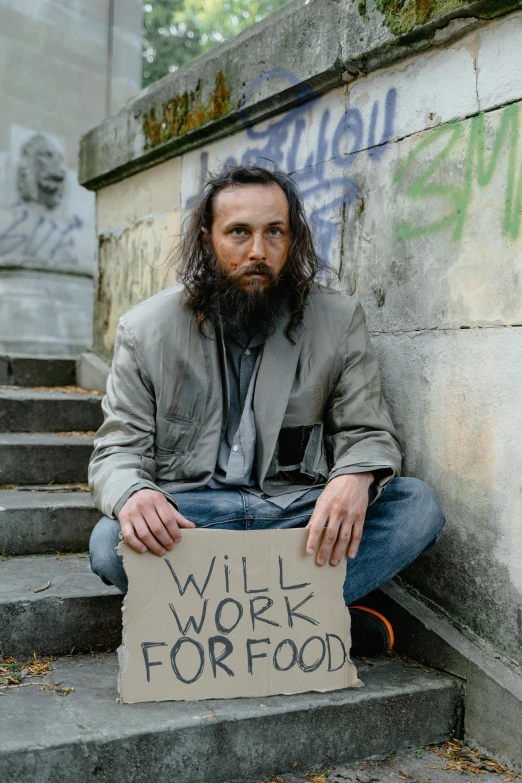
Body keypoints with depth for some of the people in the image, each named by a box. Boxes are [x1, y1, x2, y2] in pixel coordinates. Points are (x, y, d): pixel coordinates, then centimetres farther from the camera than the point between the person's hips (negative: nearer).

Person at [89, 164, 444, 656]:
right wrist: (133, 494, -27)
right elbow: (119, 448, 0)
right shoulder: (146, 329, -1)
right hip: (188, 514, 0)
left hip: (297, 512, 1)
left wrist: (354, 480, -25)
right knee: (110, 542, -31)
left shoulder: (338, 320, 0)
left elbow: (366, 431, 2)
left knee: (417, 506, -22)